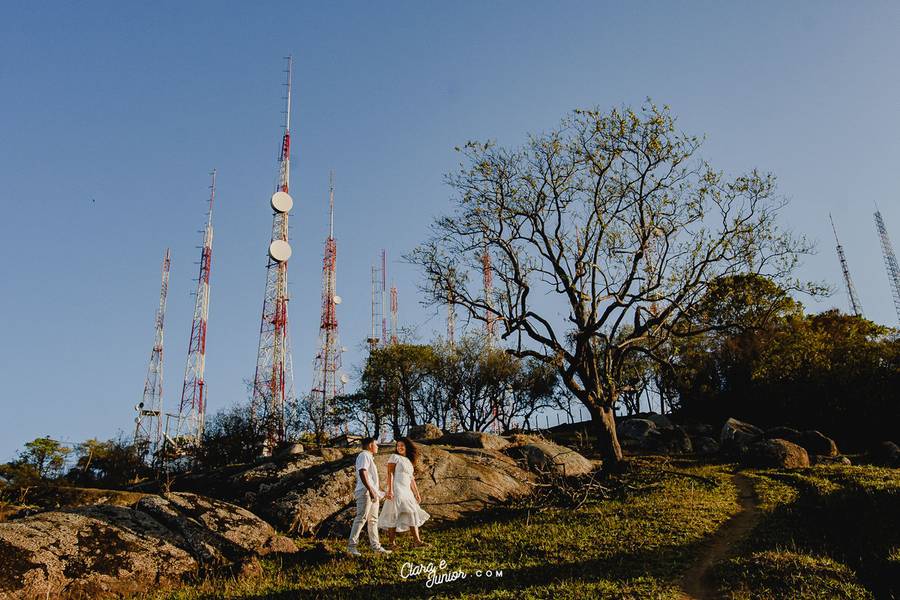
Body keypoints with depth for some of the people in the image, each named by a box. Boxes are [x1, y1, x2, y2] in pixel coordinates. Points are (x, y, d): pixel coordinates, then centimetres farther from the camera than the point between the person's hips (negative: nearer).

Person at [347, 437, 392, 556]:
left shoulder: (369, 457, 23)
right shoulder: (364, 455, -9)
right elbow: (362, 474, -21)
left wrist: (376, 492, 26)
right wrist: (370, 490, -27)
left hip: (373, 493, 10)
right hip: (365, 492, -10)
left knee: (373, 520, 10)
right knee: (361, 518, -10)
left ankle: (375, 545, 14)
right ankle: (352, 545, -6)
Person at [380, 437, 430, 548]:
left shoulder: (410, 461, 20)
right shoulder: (395, 457, -1)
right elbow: (390, 474, -9)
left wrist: (416, 493, 20)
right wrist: (390, 490, -18)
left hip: (407, 491, 8)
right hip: (397, 489, -8)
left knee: (413, 514, 3)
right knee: (395, 516, -6)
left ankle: (417, 541, 4)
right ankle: (391, 542, 0)